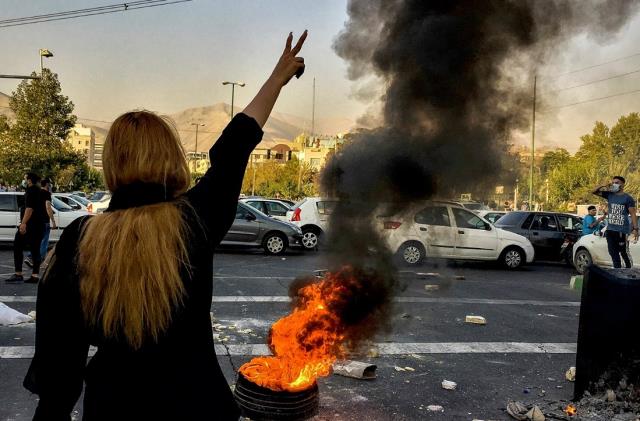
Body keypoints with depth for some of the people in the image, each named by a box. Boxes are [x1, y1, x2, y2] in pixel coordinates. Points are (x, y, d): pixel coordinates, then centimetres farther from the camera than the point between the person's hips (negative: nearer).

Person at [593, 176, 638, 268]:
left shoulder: (628, 198, -3)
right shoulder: (609, 195, 11)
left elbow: (633, 214, -5)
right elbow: (594, 192, 16)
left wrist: (635, 229, -14)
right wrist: (603, 186, -2)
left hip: (622, 231, -5)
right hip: (610, 230, 5)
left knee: (624, 253, -4)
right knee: (614, 254, 10)